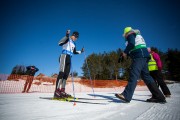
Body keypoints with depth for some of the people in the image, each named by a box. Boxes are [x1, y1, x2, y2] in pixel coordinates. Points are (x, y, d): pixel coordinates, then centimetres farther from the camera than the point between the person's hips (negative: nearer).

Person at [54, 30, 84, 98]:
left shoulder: (73, 44, 26)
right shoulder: (67, 39, 3)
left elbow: (74, 52, 37)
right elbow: (60, 43, -16)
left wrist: (81, 51, 31)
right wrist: (66, 36, -26)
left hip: (69, 59, 8)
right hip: (64, 56, -8)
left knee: (66, 75, 1)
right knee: (61, 73, -19)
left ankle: (62, 91, 2)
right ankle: (56, 92, -22)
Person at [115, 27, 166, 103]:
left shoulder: (130, 35, 6)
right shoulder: (138, 36, 33)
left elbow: (131, 44, -15)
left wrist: (125, 52, -4)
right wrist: (128, 54, 21)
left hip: (139, 57, -9)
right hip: (143, 56, 9)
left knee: (133, 75, -19)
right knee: (146, 76, 7)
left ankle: (126, 96, -25)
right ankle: (159, 97, 9)